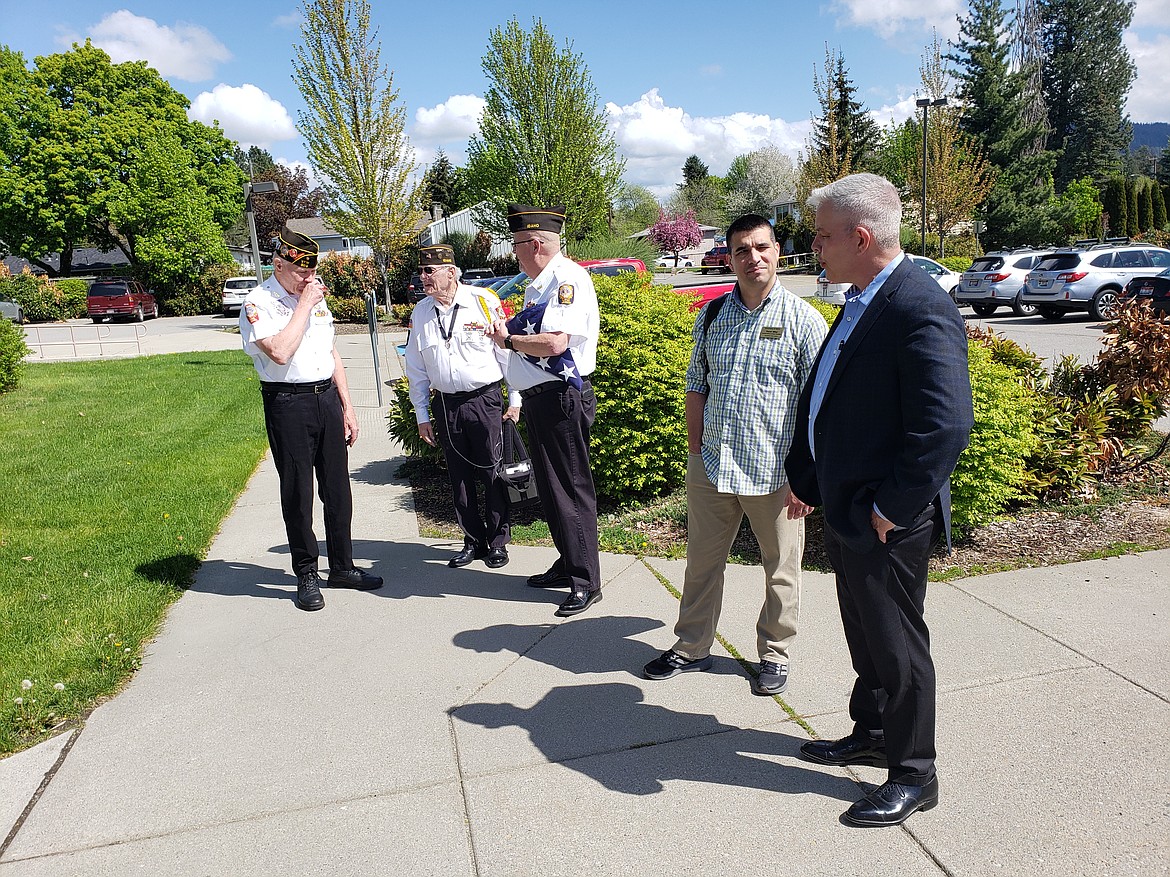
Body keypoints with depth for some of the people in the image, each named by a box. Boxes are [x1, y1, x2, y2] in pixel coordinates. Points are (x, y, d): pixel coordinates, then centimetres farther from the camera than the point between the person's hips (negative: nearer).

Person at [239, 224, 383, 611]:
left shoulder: (315, 297, 13)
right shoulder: (258, 303, -7)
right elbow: (280, 351, -25)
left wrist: (347, 406, 14)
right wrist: (304, 305, -15)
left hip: (327, 397, 6)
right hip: (288, 404, -6)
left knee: (337, 487, 10)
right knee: (297, 492, 4)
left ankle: (342, 566, 25)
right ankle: (306, 575, 18)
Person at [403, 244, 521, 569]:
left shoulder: (483, 301, -6)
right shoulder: (420, 312, 6)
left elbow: (507, 352, -1)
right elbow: (416, 369, 12)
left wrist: (514, 401, -1)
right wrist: (422, 415, 10)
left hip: (485, 400, -4)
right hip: (446, 405, 4)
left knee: (493, 472, 2)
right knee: (459, 478, 10)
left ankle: (497, 543, 17)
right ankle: (473, 541, 25)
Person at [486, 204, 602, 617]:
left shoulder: (568, 278, -15)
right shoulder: (538, 284, 16)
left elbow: (554, 342, -27)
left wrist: (508, 340, -13)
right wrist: (507, 330, 7)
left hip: (561, 398, -10)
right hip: (539, 398, 10)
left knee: (570, 490, -3)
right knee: (549, 489, 18)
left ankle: (586, 582, 8)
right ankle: (567, 565, 32)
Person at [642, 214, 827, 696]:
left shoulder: (803, 319, -7)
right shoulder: (711, 316, 6)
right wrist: (696, 453, 7)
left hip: (776, 472, -3)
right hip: (710, 469, 4)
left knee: (781, 570, 12)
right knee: (702, 562, 15)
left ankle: (774, 653, 32)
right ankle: (691, 647, 32)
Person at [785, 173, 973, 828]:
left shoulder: (921, 312, -23)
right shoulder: (861, 301, 8)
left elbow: (946, 427, -29)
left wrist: (890, 511, -21)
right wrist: (808, 479, 14)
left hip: (887, 523, -9)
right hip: (847, 510, 9)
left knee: (897, 646, 8)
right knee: (866, 636, 24)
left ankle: (914, 775, 28)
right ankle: (872, 734, 44)